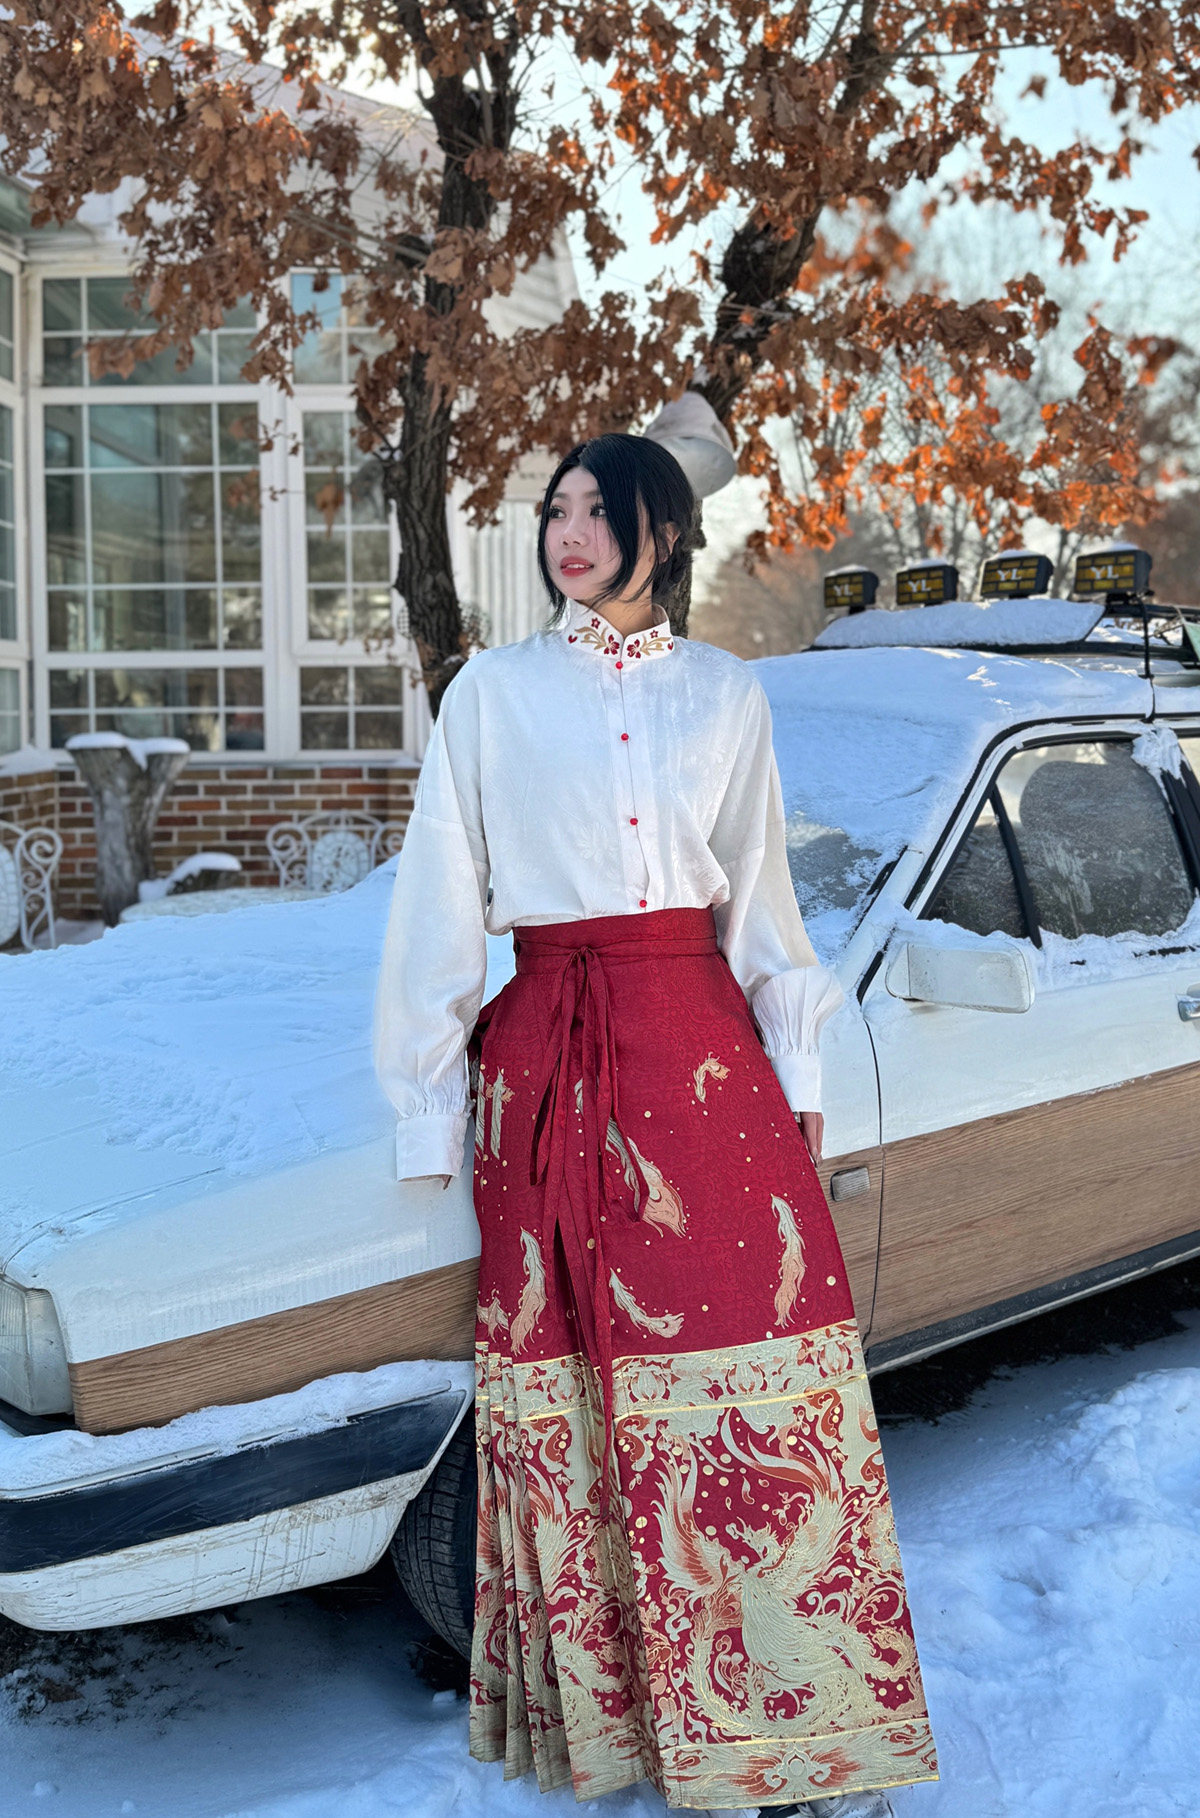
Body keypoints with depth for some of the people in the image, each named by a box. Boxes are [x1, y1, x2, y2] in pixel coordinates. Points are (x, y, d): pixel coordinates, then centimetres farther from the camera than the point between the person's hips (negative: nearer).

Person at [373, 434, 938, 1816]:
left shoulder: (725, 694, 11)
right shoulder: (492, 692, 6)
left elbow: (759, 897, 14)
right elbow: (440, 906, 6)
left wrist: (798, 1079, 9)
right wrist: (431, 1110, 3)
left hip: (705, 1045, 1)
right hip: (548, 1057, -1)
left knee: (761, 1370, -2)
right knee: (589, 1397, 3)